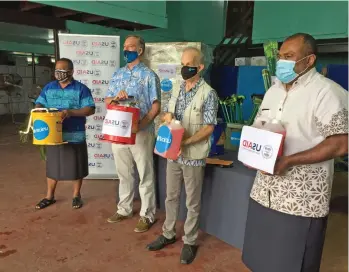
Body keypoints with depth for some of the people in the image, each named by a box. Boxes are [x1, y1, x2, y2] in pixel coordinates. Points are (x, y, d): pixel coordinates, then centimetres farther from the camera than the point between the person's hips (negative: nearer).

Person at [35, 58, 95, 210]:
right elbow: (39, 104, 12)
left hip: (75, 136, -3)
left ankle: (76, 195, 24)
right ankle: (49, 196, 28)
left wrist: (71, 112, -23)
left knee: (76, 167, 7)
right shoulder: (49, 88, 10)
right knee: (52, 166, 13)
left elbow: (90, 109, -10)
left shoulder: (81, 89, -4)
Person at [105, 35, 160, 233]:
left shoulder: (149, 75, -4)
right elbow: (107, 101, 12)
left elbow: (156, 107, -9)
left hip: (141, 133, -5)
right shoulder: (118, 74, 12)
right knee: (124, 174, 16)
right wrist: (116, 97, -11)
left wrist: (139, 126, -21)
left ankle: (147, 215, 17)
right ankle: (124, 209, 31)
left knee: (145, 176, 5)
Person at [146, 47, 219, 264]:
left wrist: (186, 141, -26)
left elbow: (209, 128, -16)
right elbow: (166, 114, 16)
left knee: (193, 202, 9)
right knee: (171, 197, 18)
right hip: (173, 152, 6)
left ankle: (190, 241, 26)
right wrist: (167, 116, -8)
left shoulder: (208, 94, -13)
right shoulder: (177, 90, 8)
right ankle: (168, 234, 35)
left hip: (193, 155, -6)